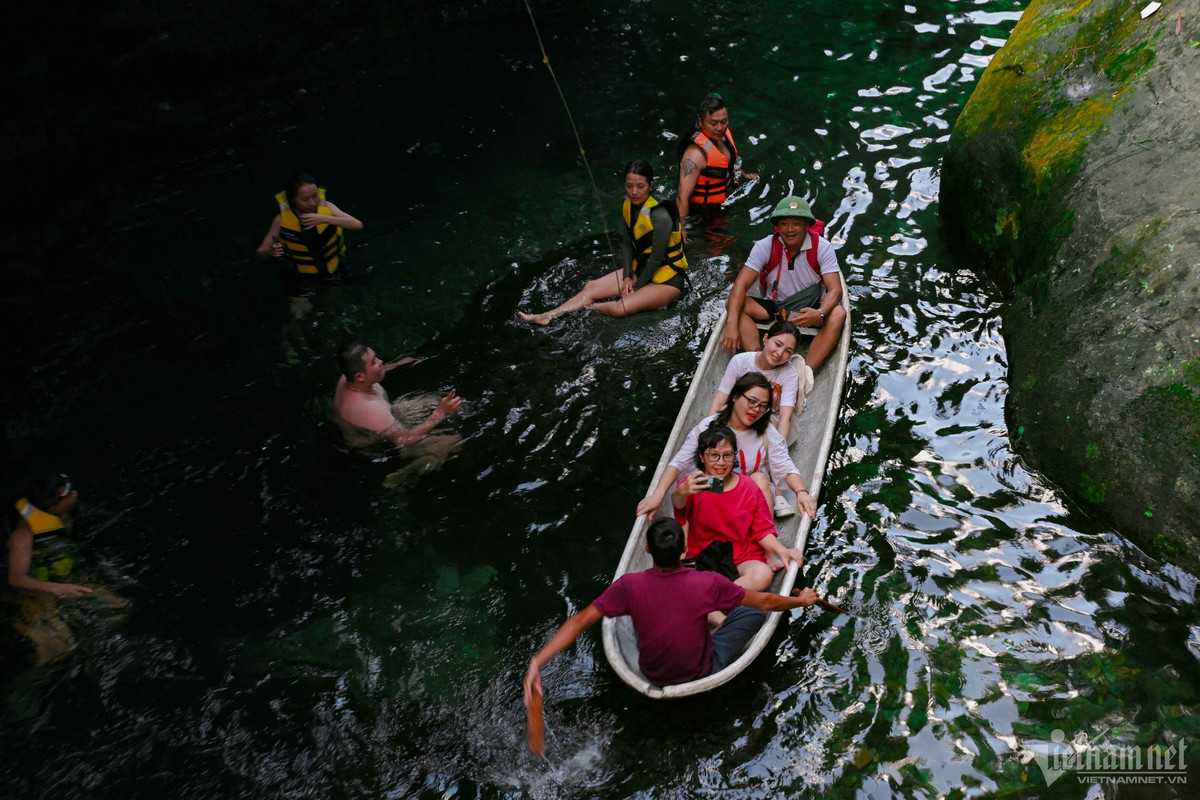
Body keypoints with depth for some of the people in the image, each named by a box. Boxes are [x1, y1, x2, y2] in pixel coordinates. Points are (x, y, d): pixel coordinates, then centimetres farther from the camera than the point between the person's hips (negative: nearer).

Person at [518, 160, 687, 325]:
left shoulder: (660, 217, -26)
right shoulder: (628, 206, -1)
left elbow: (656, 260, -21)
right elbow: (626, 244, 6)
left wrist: (635, 288, -11)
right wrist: (627, 276, -4)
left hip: (666, 281, -8)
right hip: (639, 269, 8)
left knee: (620, 308, -28)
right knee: (591, 287, -5)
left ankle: (588, 308, -2)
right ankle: (549, 316, -8)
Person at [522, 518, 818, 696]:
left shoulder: (630, 586, -25)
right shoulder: (709, 583, -28)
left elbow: (579, 622, -25)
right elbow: (765, 602, -12)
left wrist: (537, 662, -20)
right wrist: (801, 600, 7)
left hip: (650, 673, 2)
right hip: (701, 672, -2)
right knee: (753, 612, 7)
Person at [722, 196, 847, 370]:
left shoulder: (822, 247, -11)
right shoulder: (765, 246, -10)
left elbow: (835, 290, -18)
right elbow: (741, 284, -18)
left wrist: (820, 314, -41)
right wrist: (732, 324, -34)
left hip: (810, 309, -1)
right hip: (773, 307, 1)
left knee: (838, 314, -32)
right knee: (734, 304, -24)